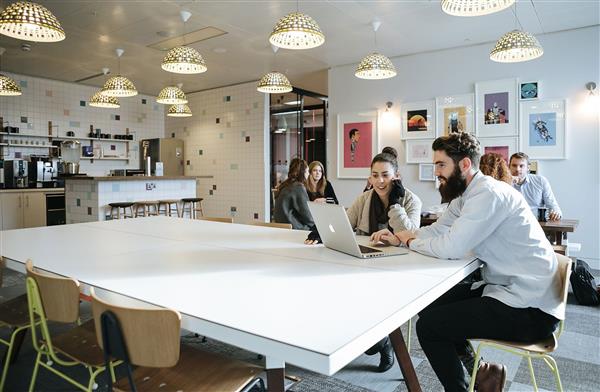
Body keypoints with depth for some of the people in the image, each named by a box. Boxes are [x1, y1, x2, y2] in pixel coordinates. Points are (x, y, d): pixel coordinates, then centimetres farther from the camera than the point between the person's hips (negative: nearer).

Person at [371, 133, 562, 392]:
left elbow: (450, 248, -27)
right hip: (504, 287, 10)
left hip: (530, 309, -10)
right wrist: (398, 237, -2)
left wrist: (410, 242, -9)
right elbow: (437, 230, 14)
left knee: (428, 325, -10)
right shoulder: (464, 196, 10)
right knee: (429, 304, 13)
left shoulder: (489, 193, -22)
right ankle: (478, 370, 21)